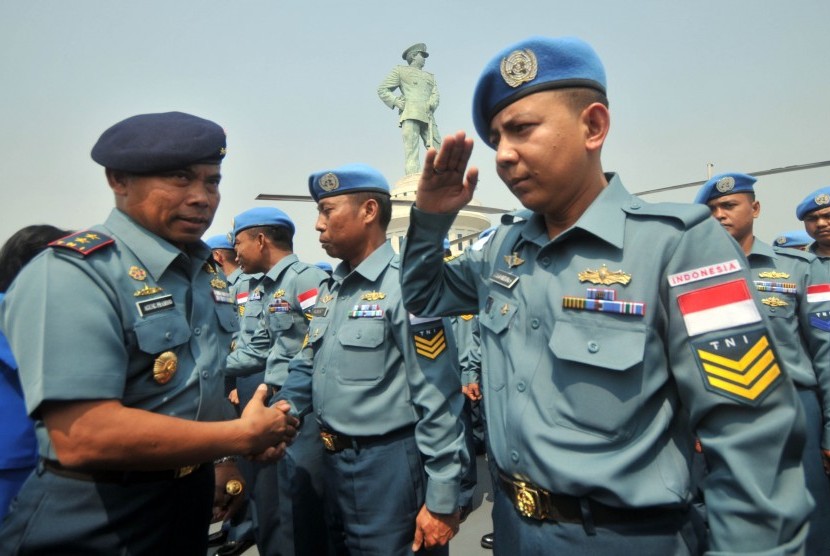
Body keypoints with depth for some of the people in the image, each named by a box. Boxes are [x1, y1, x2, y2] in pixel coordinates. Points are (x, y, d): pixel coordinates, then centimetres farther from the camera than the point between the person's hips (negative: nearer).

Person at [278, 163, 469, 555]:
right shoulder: (329, 290, 7)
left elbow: (439, 403, -21)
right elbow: (306, 368, 12)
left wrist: (441, 500, -18)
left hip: (388, 464, -8)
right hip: (333, 461, 8)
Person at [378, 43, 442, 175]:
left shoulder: (430, 76, 35)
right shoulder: (400, 70, 20)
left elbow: (435, 94, 19)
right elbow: (382, 89, 13)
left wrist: (431, 104, -4)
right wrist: (396, 102, -4)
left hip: (428, 117, 5)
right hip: (410, 115, -5)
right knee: (411, 149, -18)